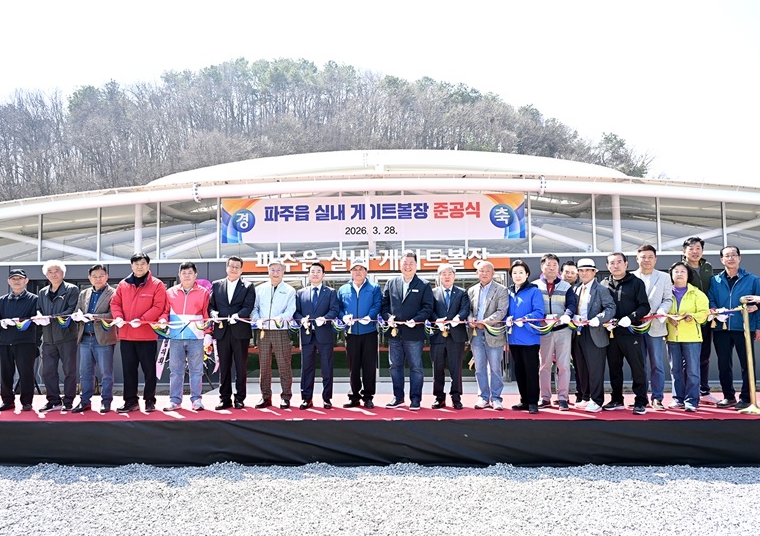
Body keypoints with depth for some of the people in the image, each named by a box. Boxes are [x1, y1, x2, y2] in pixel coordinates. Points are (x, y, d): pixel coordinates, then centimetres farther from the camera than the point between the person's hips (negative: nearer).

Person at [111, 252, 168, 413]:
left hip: (147, 335, -4)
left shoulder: (156, 285, -3)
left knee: (149, 369, 5)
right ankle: (131, 401, 19)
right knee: (128, 370, 10)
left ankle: (150, 401, 15)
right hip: (126, 335, 4)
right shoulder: (123, 284, 9)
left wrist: (141, 320, -21)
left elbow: (158, 307, -11)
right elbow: (115, 303, 9)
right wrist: (118, 317, -11)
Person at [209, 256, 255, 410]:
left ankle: (240, 399, 11)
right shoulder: (216, 285, 13)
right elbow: (210, 305, 8)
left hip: (240, 331, -2)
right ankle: (224, 399, 14)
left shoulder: (248, 287, 5)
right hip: (221, 331, 2)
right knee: (224, 367, 7)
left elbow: (248, 307, -7)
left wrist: (237, 315, -25)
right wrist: (213, 313, -13)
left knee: (241, 367, 3)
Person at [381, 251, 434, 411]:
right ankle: (398, 397, 21)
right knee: (395, 366, 10)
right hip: (394, 332, 3)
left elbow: (427, 307, -4)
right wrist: (388, 317, -9)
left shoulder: (424, 286, 1)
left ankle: (415, 399, 13)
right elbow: (384, 304, 9)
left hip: (414, 333, -3)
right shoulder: (391, 284, 9)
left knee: (416, 367, 3)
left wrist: (415, 320, -18)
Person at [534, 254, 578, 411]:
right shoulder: (535, 286, 4)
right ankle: (545, 398, 14)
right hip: (543, 330, 0)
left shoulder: (566, 286, 7)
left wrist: (567, 315, -26)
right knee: (544, 365, 6)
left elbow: (572, 304, -5)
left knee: (563, 365, 0)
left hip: (563, 329, 0)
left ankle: (563, 398, 6)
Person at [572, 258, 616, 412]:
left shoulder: (600, 289, -6)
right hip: (579, 334, 7)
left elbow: (611, 308, -15)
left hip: (595, 335, -6)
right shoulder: (576, 289, 13)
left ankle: (596, 401, 6)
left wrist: (598, 319, -27)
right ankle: (585, 398, 23)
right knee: (581, 369, 12)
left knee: (595, 369, -2)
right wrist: (574, 317, -2)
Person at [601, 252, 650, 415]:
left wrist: (630, 318, -19)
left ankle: (640, 402, 6)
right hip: (611, 333, 4)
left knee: (637, 367, -1)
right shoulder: (604, 285, 10)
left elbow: (644, 306, -4)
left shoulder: (636, 282, 1)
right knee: (614, 367, 10)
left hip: (631, 332, -4)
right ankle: (617, 400, 21)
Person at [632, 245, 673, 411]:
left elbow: (668, 300, 4)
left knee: (657, 365, 0)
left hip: (656, 327, 0)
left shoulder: (664, 277, 9)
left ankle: (657, 398, 8)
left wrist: (659, 313, -14)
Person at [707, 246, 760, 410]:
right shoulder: (715, 281, 9)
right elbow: (710, 300, 7)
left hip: (744, 328, -2)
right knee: (723, 365, 8)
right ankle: (729, 396, 20)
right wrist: (713, 309, -16)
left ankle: (746, 398, 12)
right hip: (721, 328, 2)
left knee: (747, 364, 3)